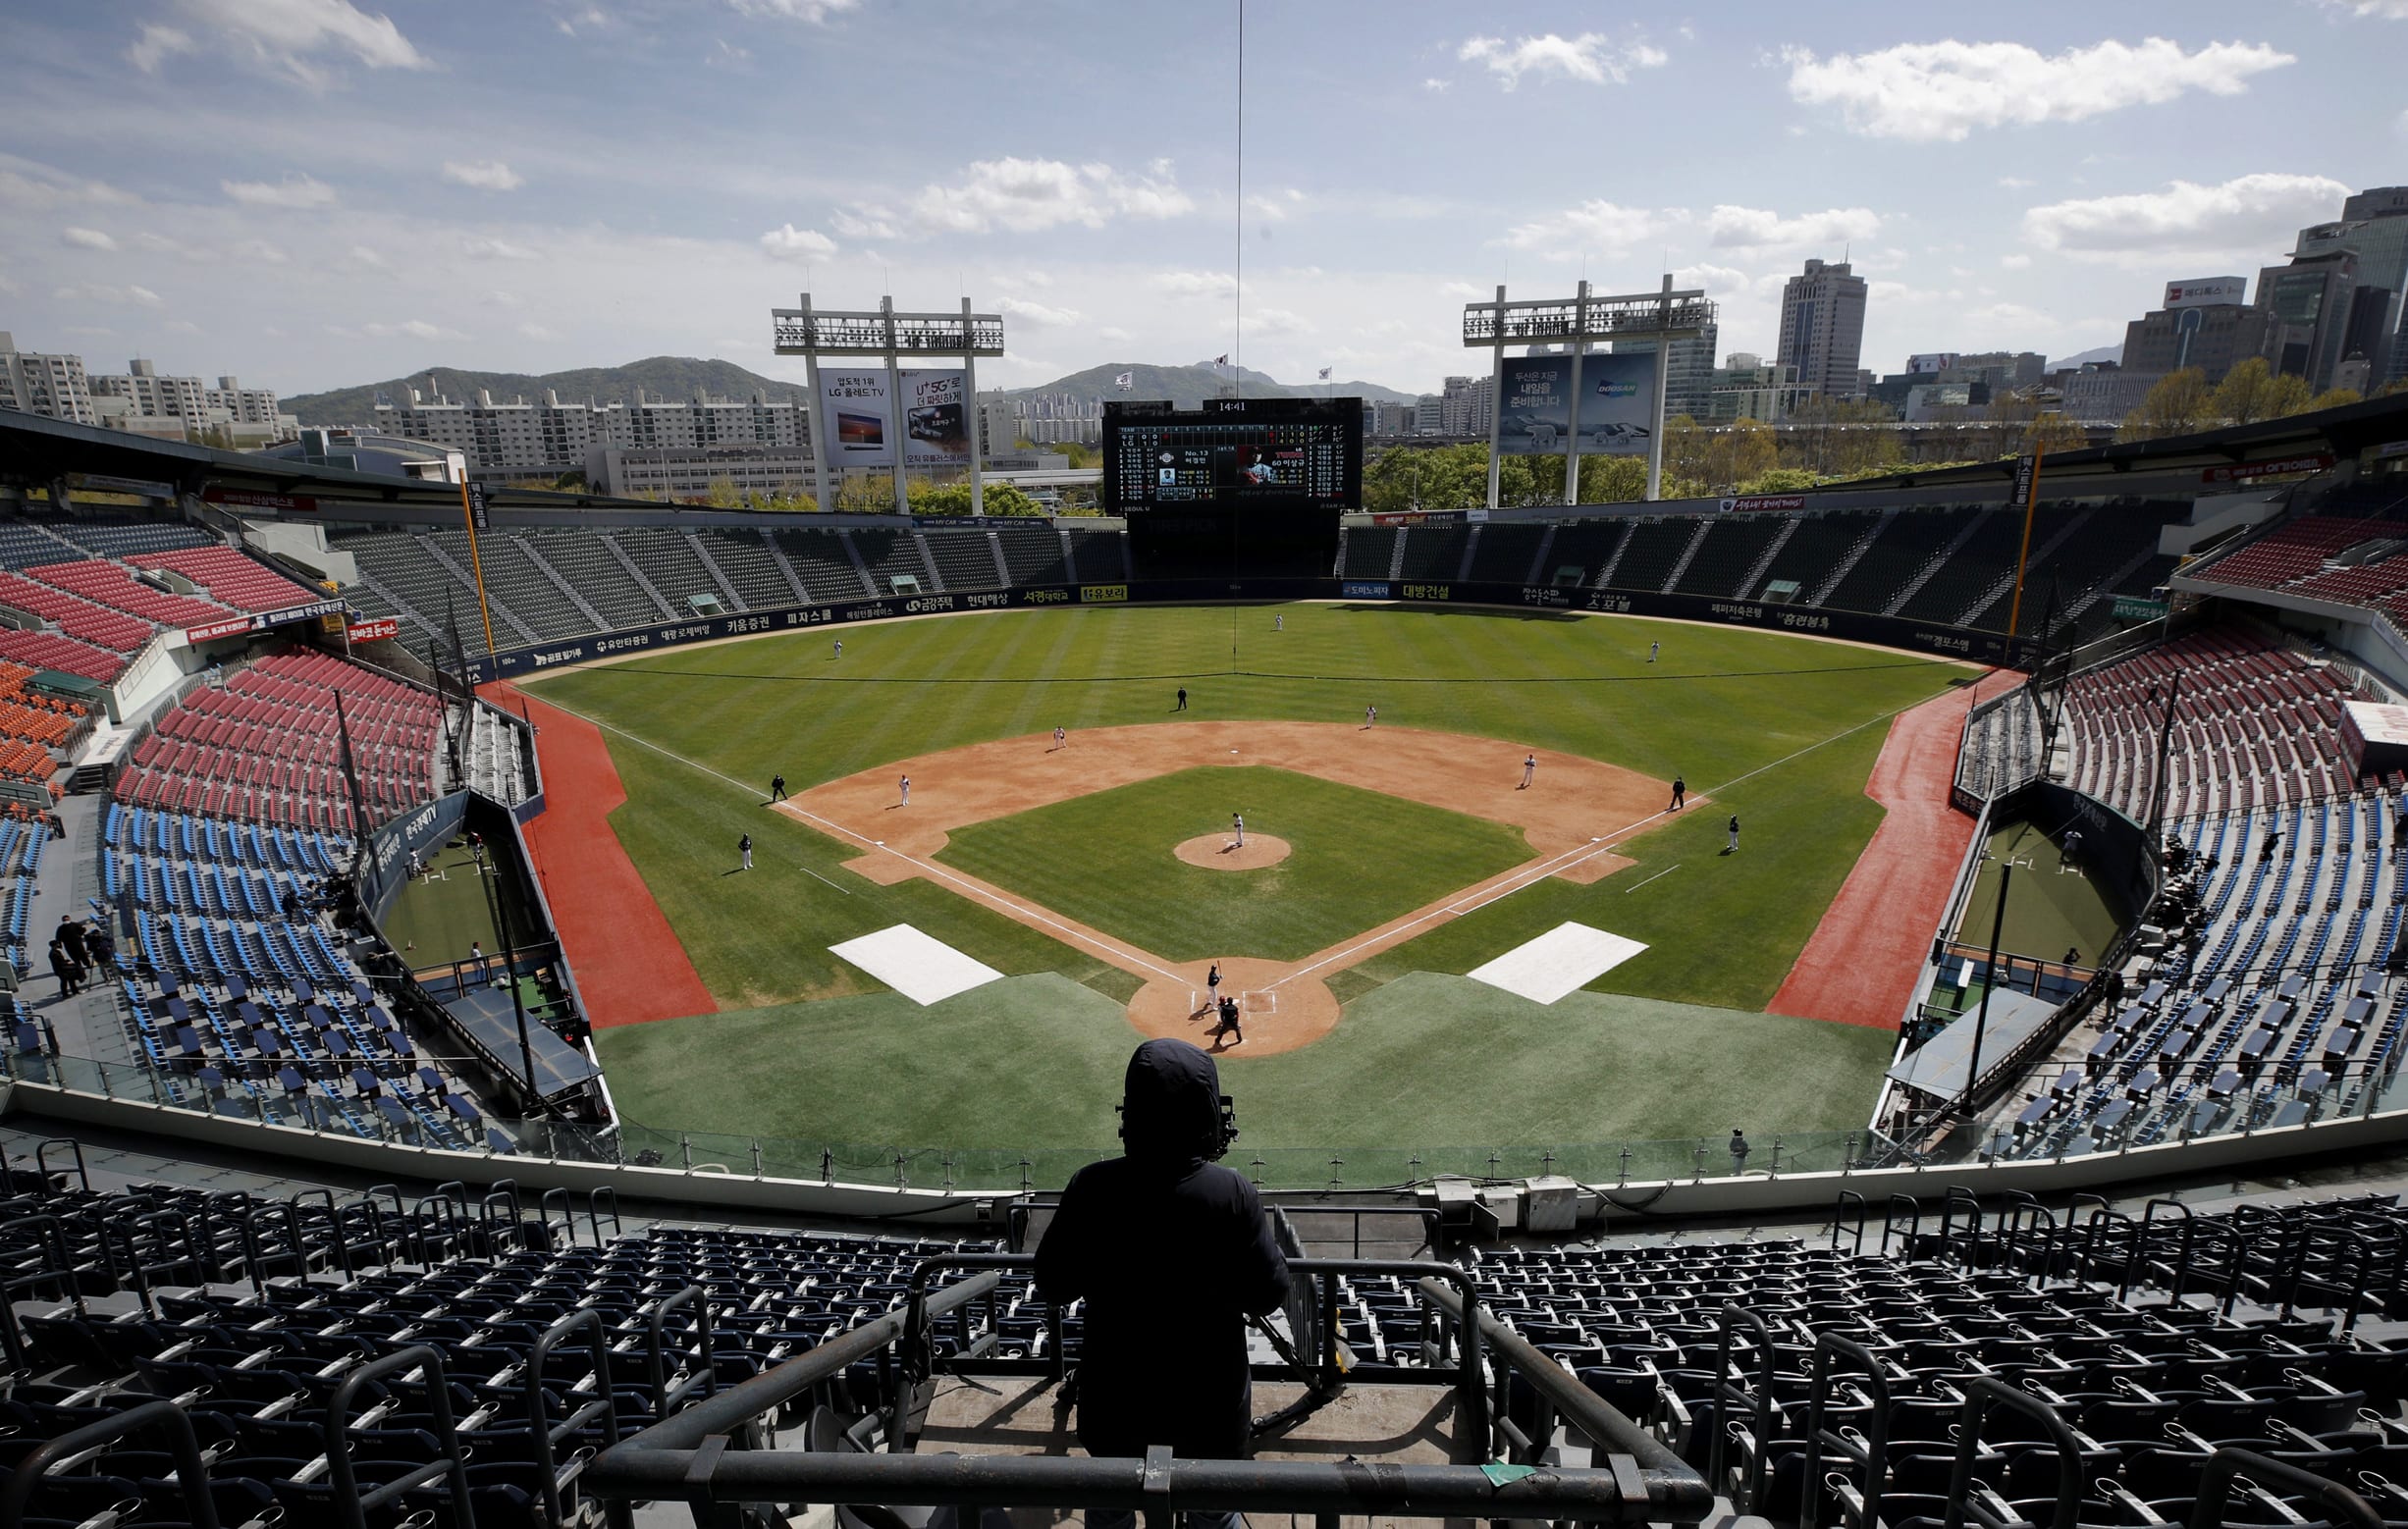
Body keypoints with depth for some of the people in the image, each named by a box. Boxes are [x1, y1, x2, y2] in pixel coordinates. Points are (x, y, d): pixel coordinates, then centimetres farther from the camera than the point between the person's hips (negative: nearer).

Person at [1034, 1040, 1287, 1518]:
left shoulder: (1091, 1187, -20)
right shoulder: (1232, 1192, -23)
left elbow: (1053, 1287, -9)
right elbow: (1269, 1294, -14)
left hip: (1113, 1392, 1)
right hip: (1209, 1394, -1)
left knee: (1108, 1512, 27)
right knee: (1214, 1514, 24)